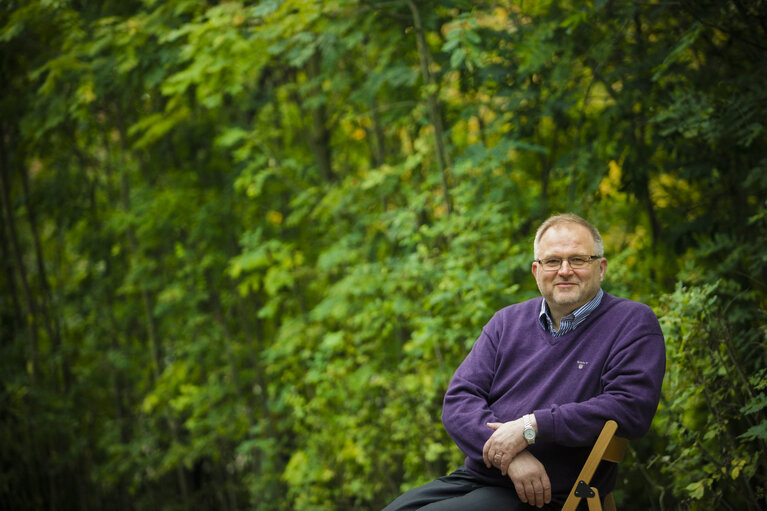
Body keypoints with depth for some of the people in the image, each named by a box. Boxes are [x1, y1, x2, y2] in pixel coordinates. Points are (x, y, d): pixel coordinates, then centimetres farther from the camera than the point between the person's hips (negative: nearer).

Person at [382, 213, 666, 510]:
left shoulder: (634, 323, 0)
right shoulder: (508, 322, 15)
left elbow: (631, 407, -16)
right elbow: (459, 399, 5)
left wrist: (532, 426, -18)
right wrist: (510, 457, -15)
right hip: (474, 478, 6)